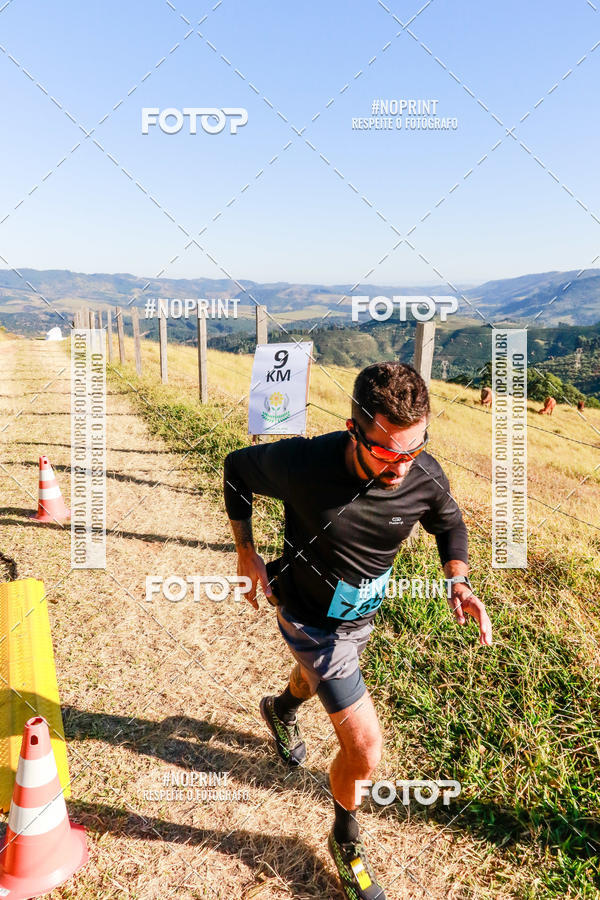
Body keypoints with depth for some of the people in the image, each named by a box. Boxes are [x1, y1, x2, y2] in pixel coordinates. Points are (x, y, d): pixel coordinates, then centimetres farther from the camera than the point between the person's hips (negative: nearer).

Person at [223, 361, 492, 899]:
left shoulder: (425, 477, -25)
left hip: (362, 615, 5)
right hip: (311, 621, -5)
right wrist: (246, 553, -12)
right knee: (365, 748, -8)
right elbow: (237, 467, -13)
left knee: (323, 678, 35)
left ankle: (282, 708, 72)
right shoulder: (303, 464, -35)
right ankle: (346, 841, 25)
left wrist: (459, 582, -18)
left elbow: (449, 523, -1)